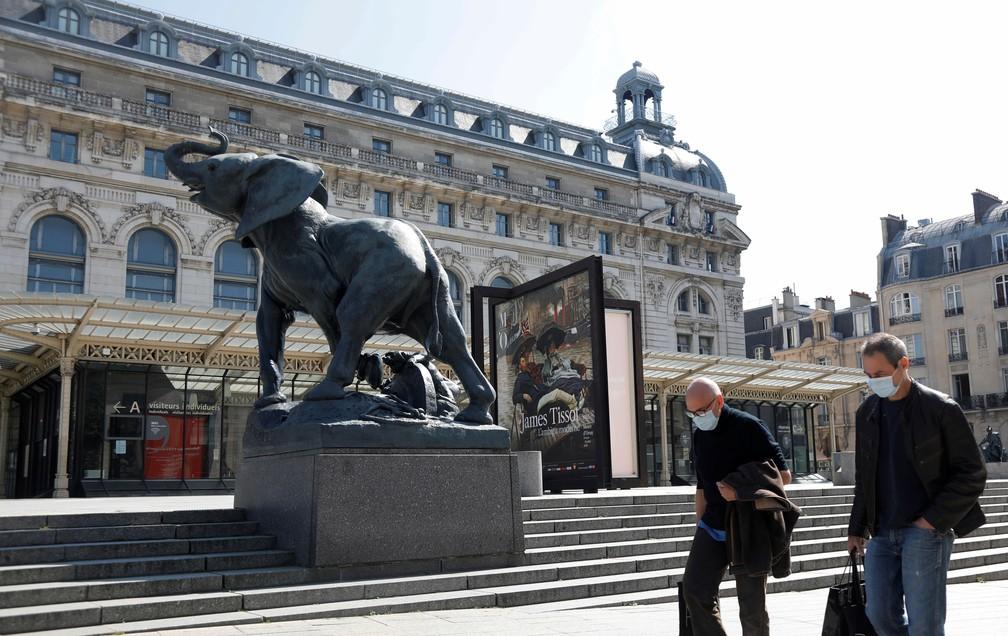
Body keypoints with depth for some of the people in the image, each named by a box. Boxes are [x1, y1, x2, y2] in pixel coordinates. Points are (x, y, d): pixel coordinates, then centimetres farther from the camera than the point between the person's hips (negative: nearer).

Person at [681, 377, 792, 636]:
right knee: (695, 589, -4)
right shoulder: (699, 435, 8)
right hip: (713, 527, 6)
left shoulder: (748, 427, -11)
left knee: (752, 603, 1)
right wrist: (700, 525, 16)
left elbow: (783, 476, -11)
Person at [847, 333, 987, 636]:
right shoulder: (867, 412, 10)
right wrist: (856, 529, 12)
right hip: (882, 533, 5)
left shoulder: (940, 409, -6)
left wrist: (933, 520, -13)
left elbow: (972, 474, -6)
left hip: (925, 531, -5)